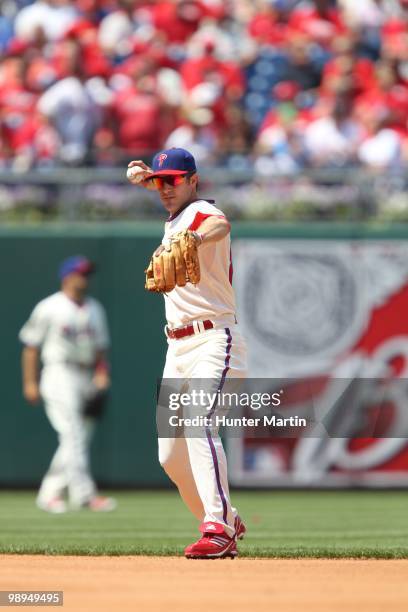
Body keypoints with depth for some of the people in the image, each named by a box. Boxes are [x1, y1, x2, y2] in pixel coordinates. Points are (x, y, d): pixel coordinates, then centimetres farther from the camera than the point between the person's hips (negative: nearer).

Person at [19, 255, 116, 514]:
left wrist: (102, 374, 1)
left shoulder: (95, 310, 15)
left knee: (80, 440, 5)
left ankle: (50, 494, 14)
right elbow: (31, 346, -1)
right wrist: (30, 383, -6)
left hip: (87, 380, 7)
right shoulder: (49, 308, -3)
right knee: (73, 436, -16)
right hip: (60, 376, -7)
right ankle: (84, 493, -22)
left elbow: (101, 347, 18)